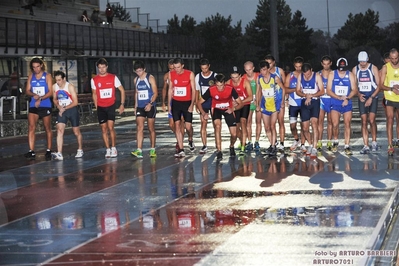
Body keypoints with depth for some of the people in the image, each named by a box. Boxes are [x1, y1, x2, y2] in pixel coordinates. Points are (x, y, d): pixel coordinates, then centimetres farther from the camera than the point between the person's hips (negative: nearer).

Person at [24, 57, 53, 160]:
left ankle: (48, 150, 16)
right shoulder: (31, 76, 9)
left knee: (47, 128, 6)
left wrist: (40, 99, -20)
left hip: (45, 106, -2)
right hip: (33, 106, 2)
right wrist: (33, 95, -15)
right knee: (31, 127, -11)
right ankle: (31, 151, -14)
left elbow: (50, 92, -6)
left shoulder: (47, 76, -1)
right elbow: (27, 91, 7)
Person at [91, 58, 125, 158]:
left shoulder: (113, 77, -2)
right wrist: (96, 107, 10)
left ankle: (113, 148, 0)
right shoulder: (94, 80, 3)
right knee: (104, 129, 3)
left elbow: (122, 90, 4)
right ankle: (108, 150, 10)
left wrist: (122, 104, -2)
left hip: (111, 106, -2)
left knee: (110, 127, -12)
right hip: (100, 107, 2)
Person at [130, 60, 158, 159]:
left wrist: (150, 103, -21)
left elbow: (155, 93, -9)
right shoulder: (136, 80, 10)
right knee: (139, 127, -9)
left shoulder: (150, 78, -5)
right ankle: (139, 150, -17)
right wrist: (136, 105, 17)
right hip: (140, 107, 4)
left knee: (151, 128, 6)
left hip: (150, 107, -4)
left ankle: (153, 149, 18)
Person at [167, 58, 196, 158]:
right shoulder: (171, 74, 1)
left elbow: (193, 90, -5)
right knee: (177, 125, -5)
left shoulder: (190, 74, -7)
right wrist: (169, 105, 6)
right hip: (176, 103, 2)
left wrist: (192, 104, -12)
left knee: (188, 126, -5)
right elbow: (170, 90, 9)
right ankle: (181, 150, -3)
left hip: (187, 103, -2)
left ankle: (190, 140, 30)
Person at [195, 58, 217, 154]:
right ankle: (204, 145, 0)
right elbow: (197, 91, 11)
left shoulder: (215, 76, -5)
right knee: (203, 124, -3)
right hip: (203, 103, 2)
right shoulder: (198, 76, 3)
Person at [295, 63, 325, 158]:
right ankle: (310, 145, 29)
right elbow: (298, 91, 7)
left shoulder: (317, 76, -5)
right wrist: (305, 95, -13)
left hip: (315, 101, -4)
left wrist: (311, 96, -18)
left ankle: (314, 149, -20)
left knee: (314, 123, -20)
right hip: (304, 102, 4)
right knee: (305, 128, 4)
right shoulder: (300, 77, 4)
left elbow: (322, 91, -7)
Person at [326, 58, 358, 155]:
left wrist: (347, 98, -16)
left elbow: (354, 90, 1)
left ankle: (347, 146, 0)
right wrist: (339, 97, -15)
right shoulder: (332, 74, 1)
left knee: (347, 124, -4)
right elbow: (329, 90, -2)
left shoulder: (350, 75, 2)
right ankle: (335, 141, 17)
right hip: (335, 103, -1)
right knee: (335, 124, -9)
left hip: (347, 103, 1)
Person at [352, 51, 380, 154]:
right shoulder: (355, 70, 4)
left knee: (371, 120, -13)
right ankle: (366, 146, -3)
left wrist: (371, 98, -12)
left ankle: (374, 142, 7)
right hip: (362, 98, 2)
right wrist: (359, 94, -7)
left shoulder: (373, 68, -4)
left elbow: (379, 85, -4)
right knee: (364, 122, -3)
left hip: (373, 98, -2)